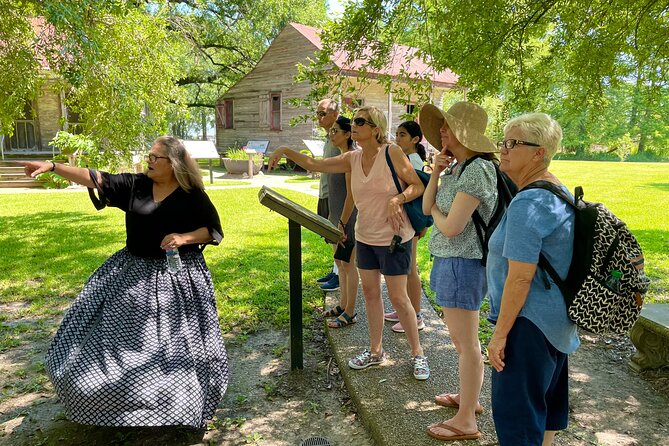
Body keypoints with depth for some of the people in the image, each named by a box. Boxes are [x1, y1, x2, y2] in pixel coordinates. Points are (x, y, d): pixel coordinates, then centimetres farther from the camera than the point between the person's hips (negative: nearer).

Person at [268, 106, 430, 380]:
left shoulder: (392, 153, -15)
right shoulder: (352, 159, 2)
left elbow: (418, 186, -11)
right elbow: (315, 165, 3)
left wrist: (397, 199, -28)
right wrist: (286, 151, -6)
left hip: (394, 239, -6)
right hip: (365, 237, 6)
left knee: (398, 298, 1)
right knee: (370, 293, 13)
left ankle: (418, 354, 20)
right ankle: (375, 351, 29)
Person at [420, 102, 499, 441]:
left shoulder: (476, 170, -21)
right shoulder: (456, 167, 8)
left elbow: (451, 227, -23)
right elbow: (426, 207, 6)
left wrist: (435, 210, -3)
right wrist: (435, 173, -6)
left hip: (461, 263, -10)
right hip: (450, 260, 10)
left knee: (466, 343, 2)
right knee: (462, 339, 22)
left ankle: (465, 422, 17)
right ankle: (469, 397, 41)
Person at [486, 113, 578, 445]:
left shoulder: (527, 203, -24)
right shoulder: (559, 192, 7)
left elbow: (520, 278, -26)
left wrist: (500, 334, -20)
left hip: (529, 323, -10)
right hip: (558, 319, 10)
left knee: (516, 409, 3)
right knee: (547, 397, 25)